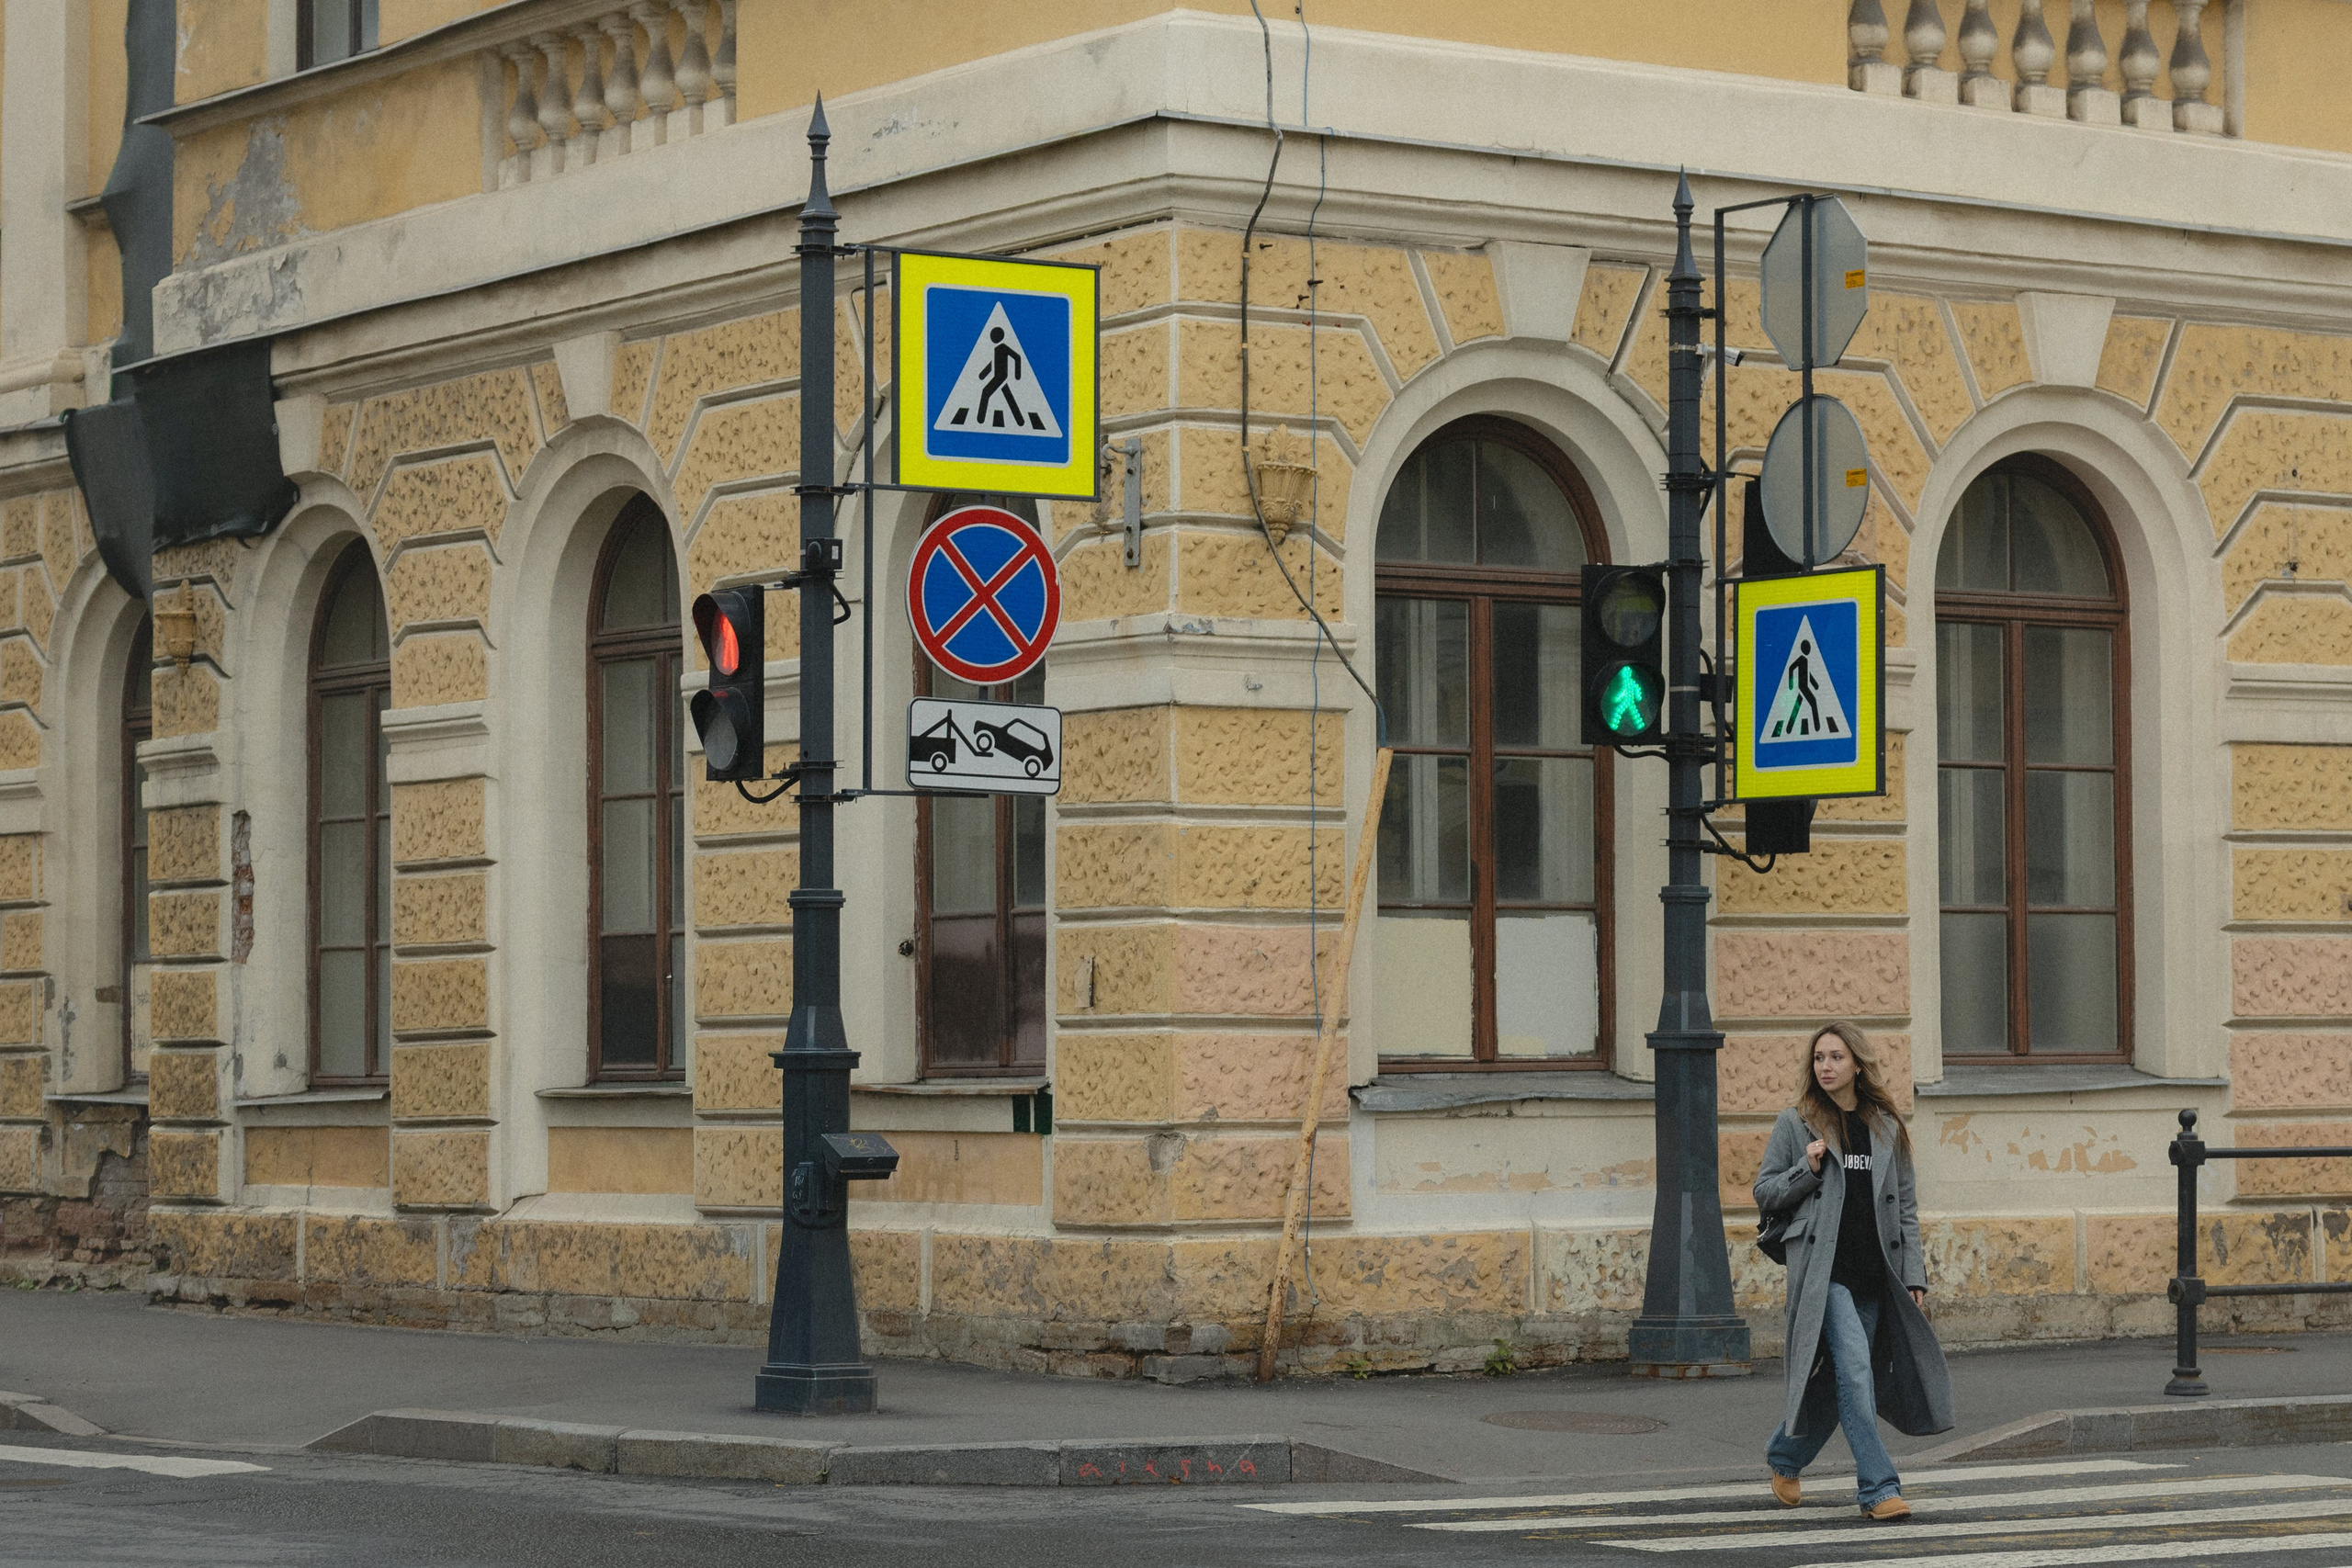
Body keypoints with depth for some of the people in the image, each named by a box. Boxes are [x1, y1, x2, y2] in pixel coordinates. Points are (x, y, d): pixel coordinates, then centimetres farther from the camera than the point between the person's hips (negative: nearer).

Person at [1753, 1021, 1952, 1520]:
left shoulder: (1886, 1128, 12)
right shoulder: (1795, 1124, 4)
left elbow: (1906, 1204, 13)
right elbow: (1765, 1194, 6)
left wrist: (1914, 1274, 6)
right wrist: (1807, 1169, -11)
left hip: (1874, 1273, 4)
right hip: (1823, 1268, -4)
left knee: (1837, 1383, 9)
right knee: (1854, 1365, -18)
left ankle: (1785, 1459, 33)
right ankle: (1878, 1488, -19)